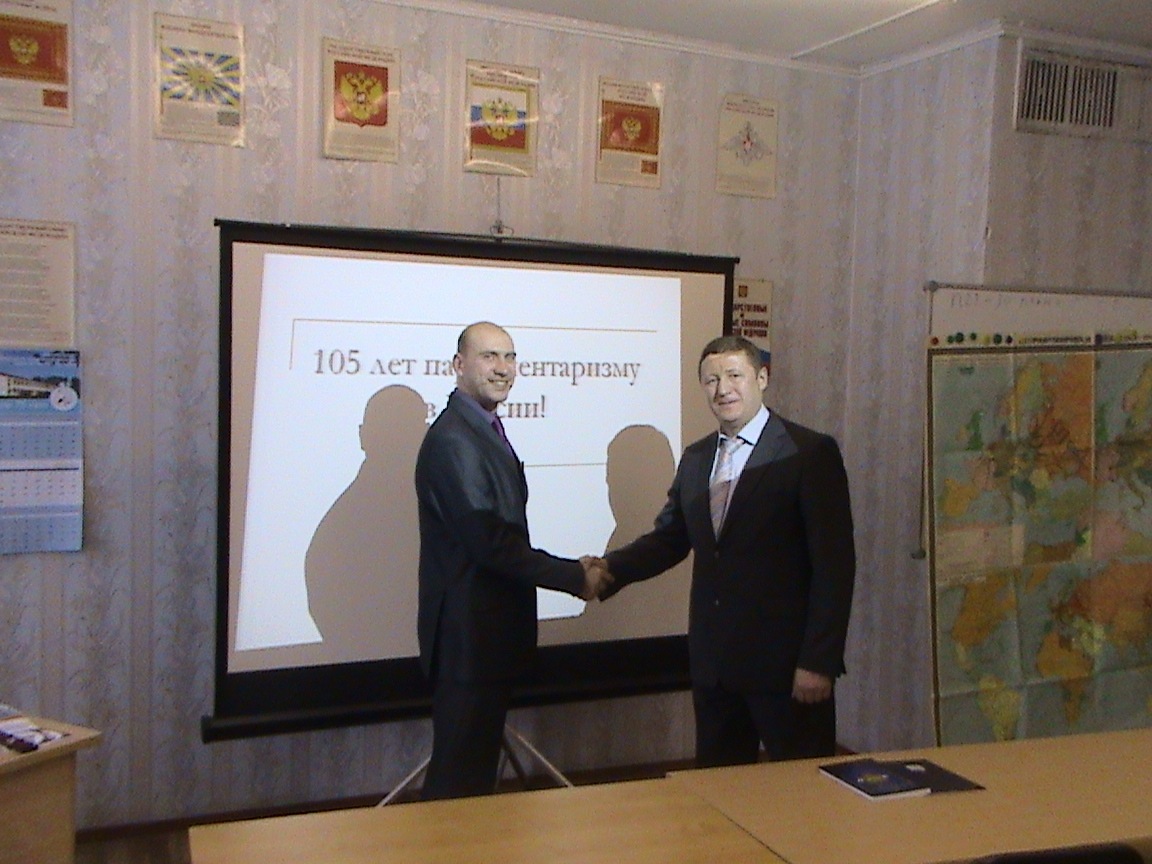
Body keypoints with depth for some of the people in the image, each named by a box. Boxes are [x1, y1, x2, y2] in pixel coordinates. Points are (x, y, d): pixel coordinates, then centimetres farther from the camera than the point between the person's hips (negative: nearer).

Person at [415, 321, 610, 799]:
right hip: (468, 632, -10)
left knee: (478, 758, 20)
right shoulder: (452, 439, -19)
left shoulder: (485, 431, 12)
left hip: (489, 632, 10)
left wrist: (571, 569, 4)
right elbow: (491, 542, -24)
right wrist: (575, 577, -15)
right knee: (460, 774, 3)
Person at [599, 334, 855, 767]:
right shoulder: (695, 458, 11)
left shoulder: (811, 452, -9)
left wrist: (818, 662, -15)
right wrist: (609, 569, -4)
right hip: (712, 662, 6)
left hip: (785, 660, -5)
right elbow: (669, 538, 14)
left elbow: (835, 563, -12)